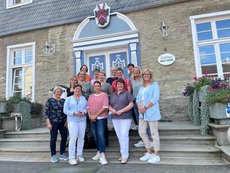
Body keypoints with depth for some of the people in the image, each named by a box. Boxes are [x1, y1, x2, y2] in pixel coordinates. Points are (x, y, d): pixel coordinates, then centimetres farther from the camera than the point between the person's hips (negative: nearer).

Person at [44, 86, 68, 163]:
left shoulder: (63, 101, 9)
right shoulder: (50, 100, -2)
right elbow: (46, 112, -4)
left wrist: (66, 121, 3)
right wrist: (48, 123, -10)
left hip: (62, 123, 4)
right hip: (53, 123, -4)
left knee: (64, 137, 4)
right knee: (53, 138, 3)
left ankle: (62, 154, 21)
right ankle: (53, 156, 17)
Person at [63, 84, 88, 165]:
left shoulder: (83, 98, 14)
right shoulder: (68, 99, 7)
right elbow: (65, 110, -1)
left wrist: (83, 112, -13)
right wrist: (74, 113, -14)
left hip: (82, 120, 3)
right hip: (72, 121, -3)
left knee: (81, 138, 6)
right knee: (73, 138, -9)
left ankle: (79, 155, 20)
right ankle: (71, 158, 0)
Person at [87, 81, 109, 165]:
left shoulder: (104, 95, -2)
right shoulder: (91, 96, 15)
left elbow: (105, 107, -11)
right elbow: (88, 107, 12)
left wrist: (96, 115, -13)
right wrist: (90, 115, -6)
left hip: (101, 118, -5)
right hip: (92, 119, 5)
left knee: (101, 135, -12)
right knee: (95, 136, 11)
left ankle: (102, 155, -9)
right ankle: (98, 152, 26)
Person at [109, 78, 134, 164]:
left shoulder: (127, 93, 0)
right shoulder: (113, 95, 16)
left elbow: (131, 104, -8)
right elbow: (109, 105, 17)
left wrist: (121, 111, -16)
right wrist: (111, 109, -6)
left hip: (125, 118, -5)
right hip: (115, 118, 5)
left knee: (124, 136, -8)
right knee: (119, 137, 11)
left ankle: (125, 156, 2)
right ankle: (123, 154, 23)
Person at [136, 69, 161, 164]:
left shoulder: (154, 84, -2)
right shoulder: (141, 87, 18)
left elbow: (155, 97, -14)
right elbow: (138, 98, 13)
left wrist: (145, 107, -16)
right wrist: (140, 107, -7)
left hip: (152, 112, -7)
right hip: (142, 113, 7)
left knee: (154, 133, 0)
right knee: (141, 132, 9)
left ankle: (156, 155, 13)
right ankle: (149, 152, 24)